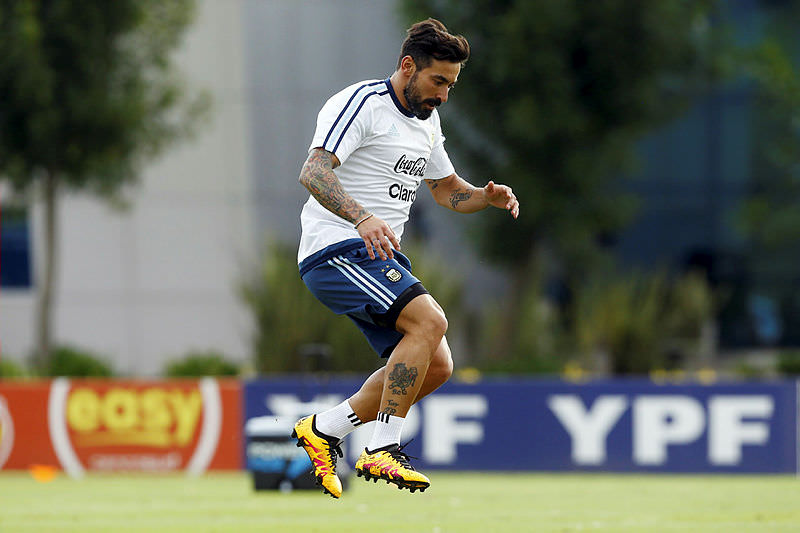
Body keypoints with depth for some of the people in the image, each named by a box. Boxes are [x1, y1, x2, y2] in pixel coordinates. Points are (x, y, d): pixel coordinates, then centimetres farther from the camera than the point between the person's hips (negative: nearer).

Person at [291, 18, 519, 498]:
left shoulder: (428, 122, 16)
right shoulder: (362, 104, -12)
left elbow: (448, 189, 29)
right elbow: (313, 172, -24)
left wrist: (488, 197, 6)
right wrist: (362, 218, -41)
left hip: (382, 259, 9)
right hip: (336, 249, -9)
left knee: (437, 366, 0)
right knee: (429, 320, -26)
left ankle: (325, 428, 10)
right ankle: (383, 449, -23)